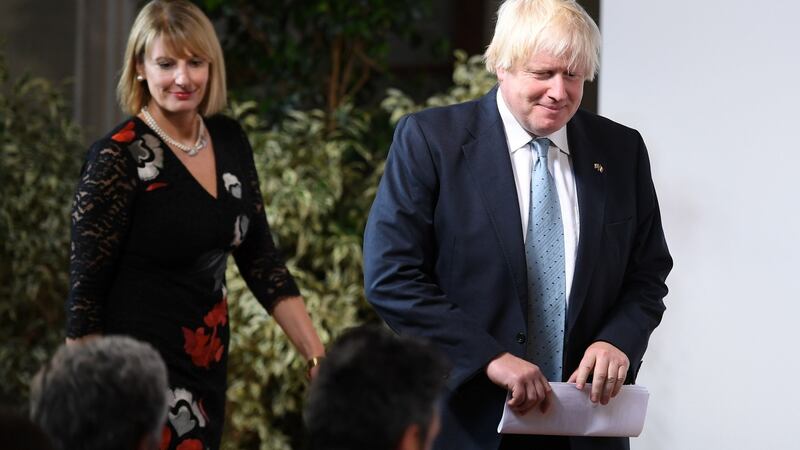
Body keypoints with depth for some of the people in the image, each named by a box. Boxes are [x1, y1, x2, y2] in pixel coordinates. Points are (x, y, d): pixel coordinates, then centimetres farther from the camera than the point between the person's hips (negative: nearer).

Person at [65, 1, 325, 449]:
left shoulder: (230, 141, 4)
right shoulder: (119, 156, -14)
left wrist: (318, 355, 1)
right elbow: (86, 289, -12)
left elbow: (261, 260, 9)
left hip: (209, 366, 6)